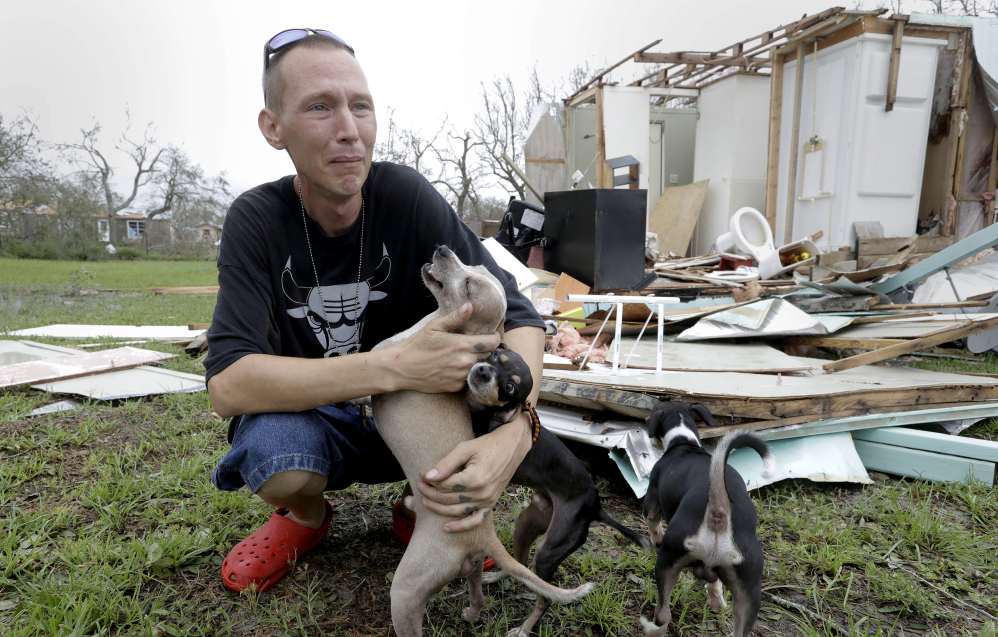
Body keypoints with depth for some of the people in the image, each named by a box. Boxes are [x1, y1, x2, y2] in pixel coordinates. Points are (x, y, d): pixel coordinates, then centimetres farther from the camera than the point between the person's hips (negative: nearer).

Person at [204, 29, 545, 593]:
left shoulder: (407, 196, -16)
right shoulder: (256, 222, -16)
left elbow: (516, 312, -21)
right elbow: (227, 384, -27)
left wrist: (516, 430, -42)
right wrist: (395, 365, -41)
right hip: (310, 416, -1)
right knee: (273, 450, -33)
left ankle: (428, 508, 8)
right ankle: (309, 516, 6)